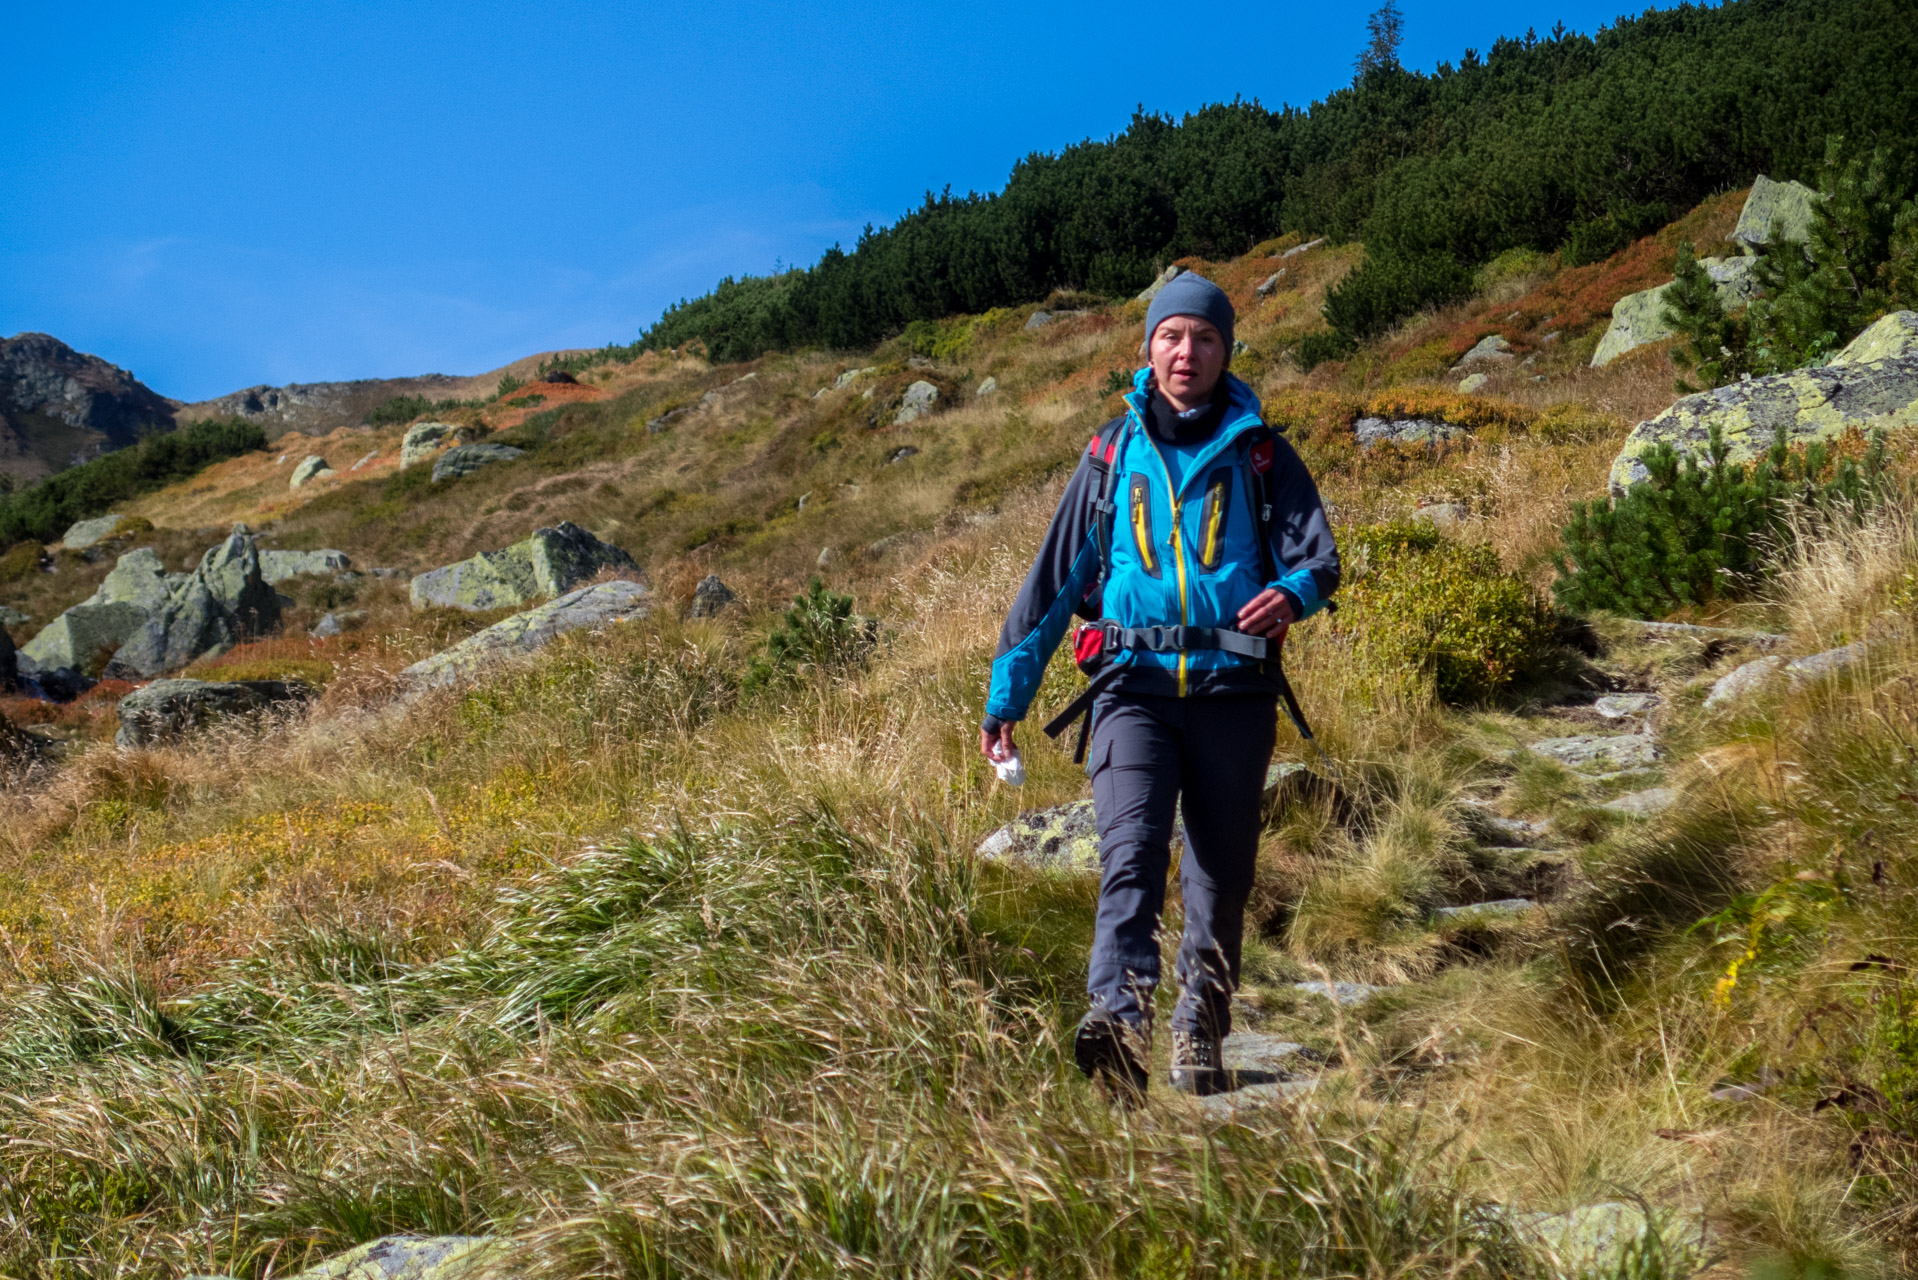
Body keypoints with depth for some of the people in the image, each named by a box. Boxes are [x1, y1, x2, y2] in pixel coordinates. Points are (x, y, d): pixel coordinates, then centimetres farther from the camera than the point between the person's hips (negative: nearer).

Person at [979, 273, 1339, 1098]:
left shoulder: (1260, 455, 10)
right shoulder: (1112, 455, 12)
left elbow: (1320, 559, 2)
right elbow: (1054, 578, 14)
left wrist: (1291, 593, -24)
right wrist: (1005, 694, 12)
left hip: (1233, 694, 1)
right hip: (1135, 689, 0)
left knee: (1221, 875, 6)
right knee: (1131, 853, -20)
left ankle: (1200, 1037, 19)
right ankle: (1118, 1017, -33)